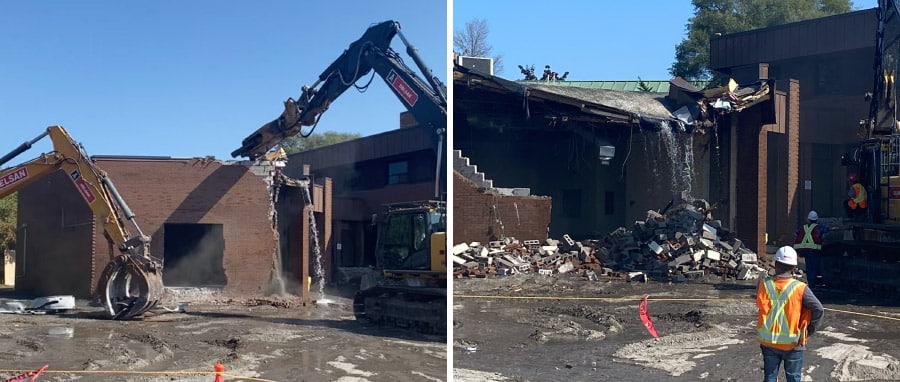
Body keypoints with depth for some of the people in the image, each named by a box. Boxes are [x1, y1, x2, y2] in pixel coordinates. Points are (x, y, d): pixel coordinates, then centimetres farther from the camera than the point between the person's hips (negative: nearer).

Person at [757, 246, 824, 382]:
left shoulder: (764, 284, -10)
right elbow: (819, 310, -18)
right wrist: (809, 330, -7)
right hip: (792, 343, -2)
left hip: (768, 341, 2)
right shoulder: (800, 288, -17)